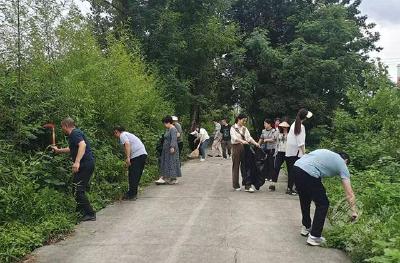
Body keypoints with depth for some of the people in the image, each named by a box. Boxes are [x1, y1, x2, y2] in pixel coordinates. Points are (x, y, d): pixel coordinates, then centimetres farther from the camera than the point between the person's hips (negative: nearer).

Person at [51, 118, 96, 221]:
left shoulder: (75, 133, -11)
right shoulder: (73, 134, 22)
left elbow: (82, 145, -30)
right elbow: (72, 149, 38)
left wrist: (77, 162, -38)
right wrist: (58, 150, 49)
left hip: (85, 164, -11)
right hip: (87, 164, 11)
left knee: (78, 190, -9)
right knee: (78, 188, 21)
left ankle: (90, 214, -6)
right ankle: (80, 210, 34)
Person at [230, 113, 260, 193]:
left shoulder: (245, 129, 13)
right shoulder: (233, 128, -3)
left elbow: (249, 137, 4)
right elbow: (234, 137, -19)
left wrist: (255, 143, -14)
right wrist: (242, 141, -36)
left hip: (244, 148, 4)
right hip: (236, 147, -4)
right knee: (236, 166, 3)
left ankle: (247, 186, 0)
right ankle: (236, 185, 15)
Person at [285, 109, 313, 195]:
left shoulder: (294, 124, 9)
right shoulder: (301, 127, -12)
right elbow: (301, 142, -16)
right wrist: (304, 153, -14)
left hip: (289, 151, 7)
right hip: (296, 152, -7)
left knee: (290, 170, 12)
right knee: (294, 171, -2)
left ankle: (289, 188, 18)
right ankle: (290, 188, 0)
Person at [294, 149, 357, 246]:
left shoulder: (327, 153, 32)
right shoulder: (342, 165, 17)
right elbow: (349, 193, 16)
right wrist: (353, 211, 26)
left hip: (296, 166, 7)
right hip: (309, 174, -7)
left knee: (305, 200, 28)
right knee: (323, 204, 12)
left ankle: (306, 227, 41)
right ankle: (314, 237, 14)